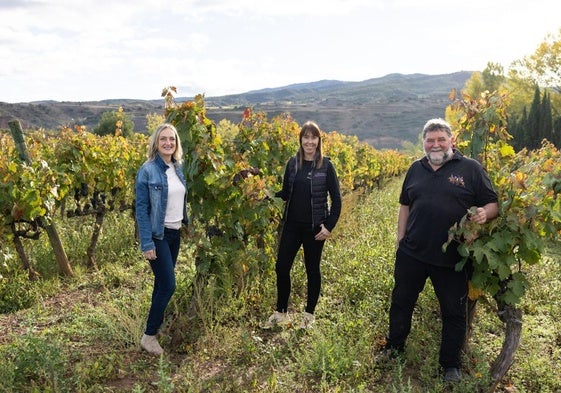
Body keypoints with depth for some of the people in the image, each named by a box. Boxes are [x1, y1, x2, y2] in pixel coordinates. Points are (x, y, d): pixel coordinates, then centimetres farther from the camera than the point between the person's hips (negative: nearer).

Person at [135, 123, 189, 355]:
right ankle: (148, 336, 7)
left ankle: (157, 325, 30)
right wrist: (146, 243, -18)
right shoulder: (148, 170, -14)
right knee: (168, 285, -8)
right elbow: (141, 209, -14)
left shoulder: (178, 168, 6)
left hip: (175, 233, 6)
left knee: (162, 283, 15)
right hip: (157, 235, -6)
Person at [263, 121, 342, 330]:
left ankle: (309, 314, 27)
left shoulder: (325, 166, -6)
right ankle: (281, 313, 23)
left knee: (312, 269, 10)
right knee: (282, 267, 4)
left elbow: (336, 199, -4)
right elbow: (286, 193, 10)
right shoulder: (292, 163, 4)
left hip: (314, 227, -3)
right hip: (291, 225, 4)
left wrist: (329, 226, -9)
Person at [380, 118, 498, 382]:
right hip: (411, 254, 3)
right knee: (401, 302, 16)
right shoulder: (416, 169, 7)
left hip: (451, 259, -3)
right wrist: (400, 241, 11)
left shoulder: (470, 169, -4)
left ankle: (451, 364, 32)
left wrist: (485, 213, -24)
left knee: (453, 311, 11)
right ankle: (394, 348, 39)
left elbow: (493, 204, -1)